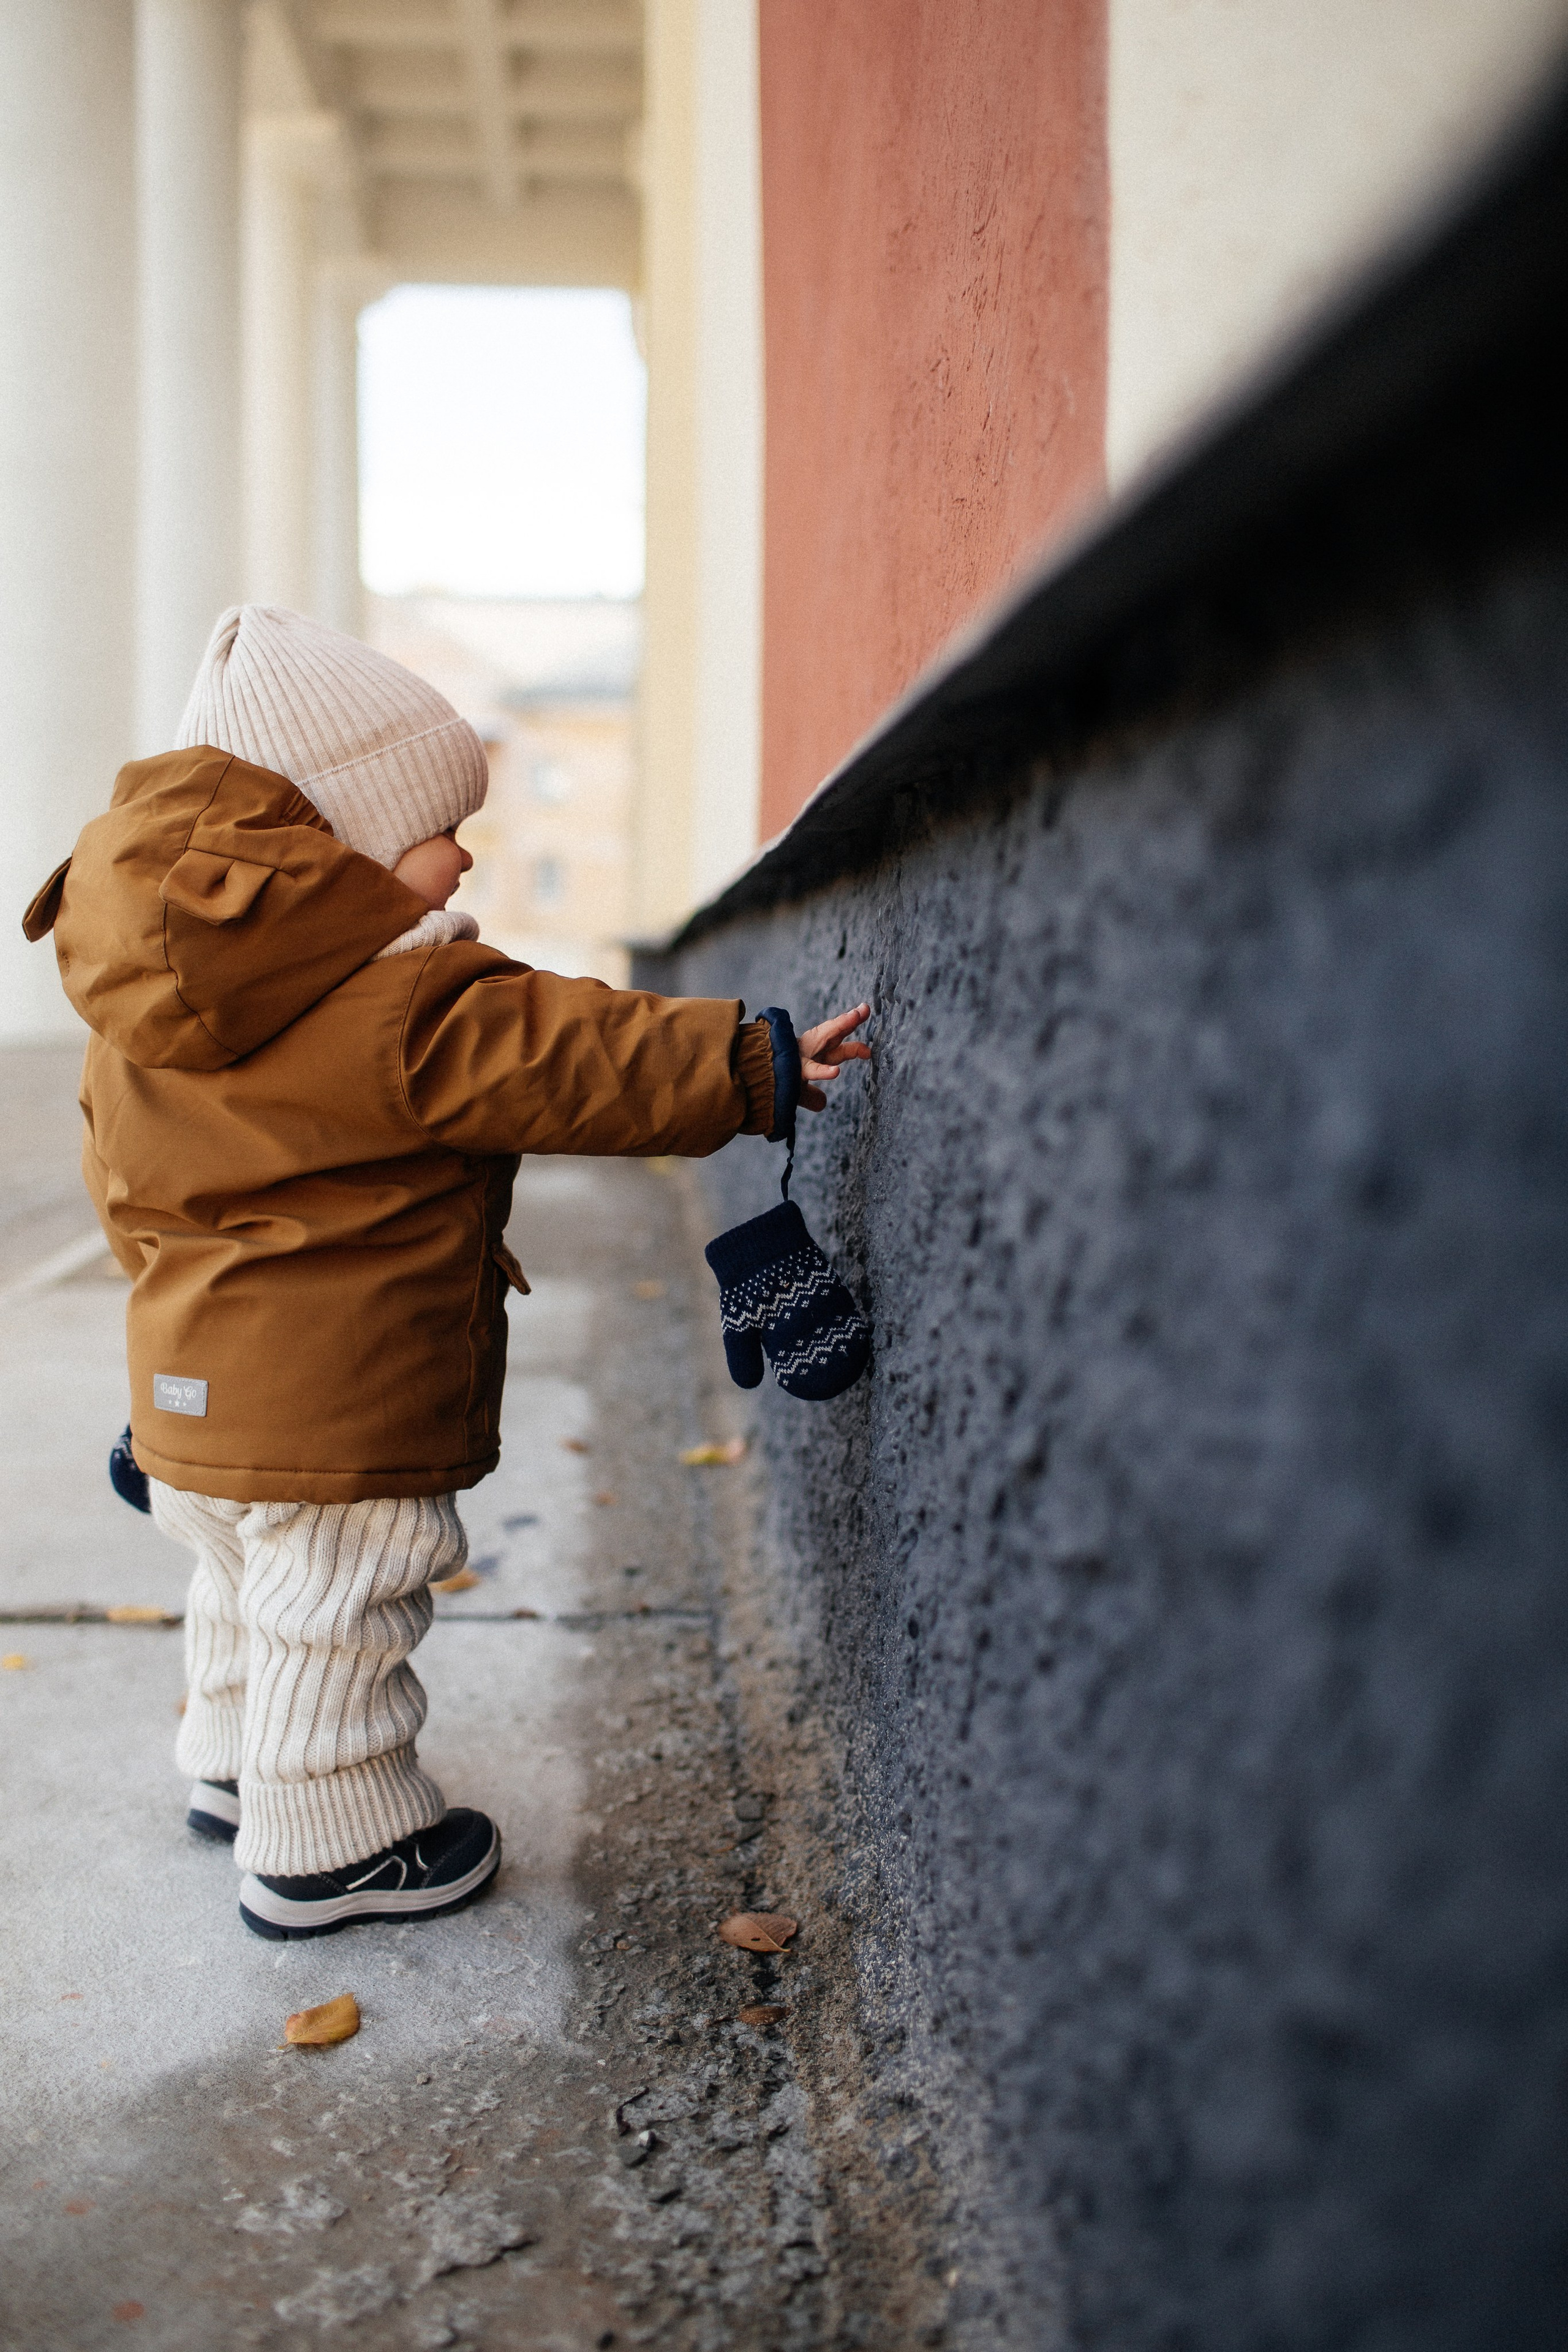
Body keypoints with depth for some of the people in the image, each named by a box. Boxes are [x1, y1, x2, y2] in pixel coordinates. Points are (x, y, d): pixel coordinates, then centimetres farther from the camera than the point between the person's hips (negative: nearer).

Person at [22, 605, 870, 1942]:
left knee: (252, 1597, 27)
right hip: (334, 1407, -9)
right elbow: (559, 1061, -24)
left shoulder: (149, 1012, 5)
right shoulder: (390, 1006, -24)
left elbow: (125, 1184, 14)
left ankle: (237, 1769, 46)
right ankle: (327, 1848, 22)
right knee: (336, 1621, 7)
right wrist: (756, 1065, -20)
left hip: (198, 1385, 10)